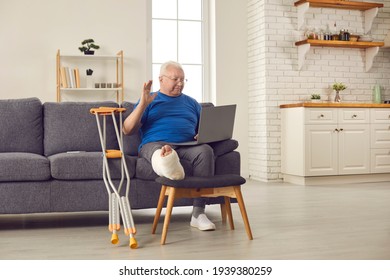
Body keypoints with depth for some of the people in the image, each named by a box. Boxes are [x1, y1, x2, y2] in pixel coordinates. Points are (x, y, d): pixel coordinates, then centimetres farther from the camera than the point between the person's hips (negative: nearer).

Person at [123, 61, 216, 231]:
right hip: (154, 144, -2)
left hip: (187, 146, 2)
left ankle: (198, 213, -37)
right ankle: (164, 162, -81)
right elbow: (127, 130, 10)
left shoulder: (191, 102, 30)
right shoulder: (149, 101, 21)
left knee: (205, 150, -33)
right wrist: (143, 104, -1)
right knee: (158, 150, -40)